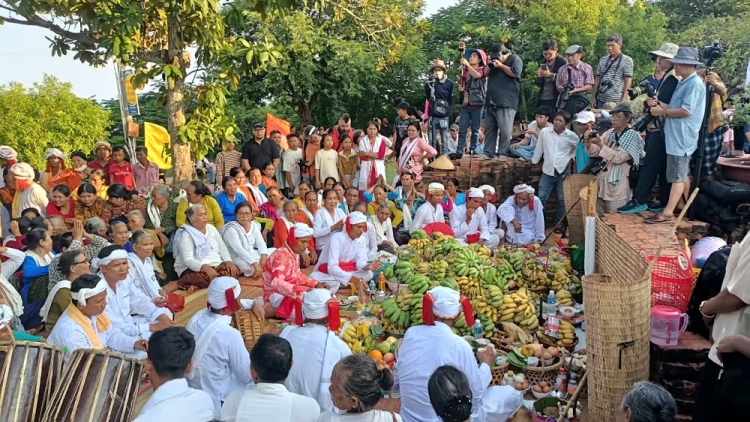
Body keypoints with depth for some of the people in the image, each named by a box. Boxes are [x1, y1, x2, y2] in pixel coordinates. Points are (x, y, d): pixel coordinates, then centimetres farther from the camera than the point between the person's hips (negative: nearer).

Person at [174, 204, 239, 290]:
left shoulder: (211, 228, 12)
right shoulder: (186, 235, -7)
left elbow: (222, 247, 11)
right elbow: (187, 260, -19)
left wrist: (229, 261, -10)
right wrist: (206, 268, -35)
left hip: (216, 265, 9)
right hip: (194, 269, -8)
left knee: (233, 270, -25)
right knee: (208, 278, -42)